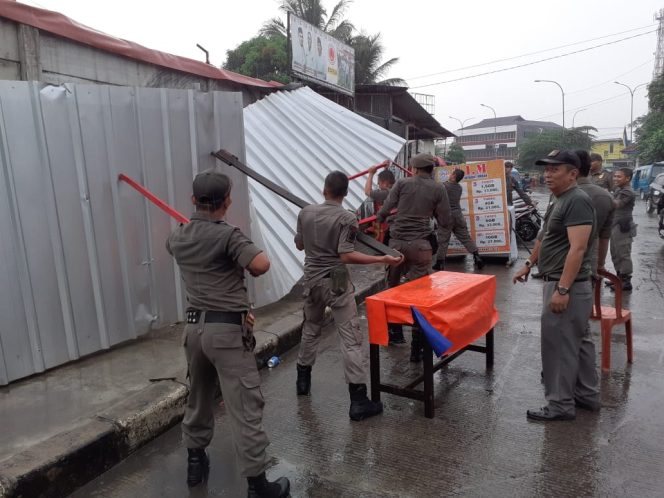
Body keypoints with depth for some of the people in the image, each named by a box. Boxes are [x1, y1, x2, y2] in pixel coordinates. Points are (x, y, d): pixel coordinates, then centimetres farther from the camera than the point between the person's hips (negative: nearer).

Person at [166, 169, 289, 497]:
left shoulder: (178, 237, 6)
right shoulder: (226, 234, -16)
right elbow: (261, 264, -28)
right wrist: (247, 266, -5)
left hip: (195, 325, 8)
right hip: (227, 329, -7)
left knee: (198, 396, 23)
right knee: (244, 405, -2)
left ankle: (195, 461, 39)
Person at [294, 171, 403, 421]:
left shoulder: (305, 213, 1)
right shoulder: (347, 219, -13)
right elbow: (346, 256, -20)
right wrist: (383, 259, -18)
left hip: (312, 280, 6)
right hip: (336, 282, -5)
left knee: (310, 329, 24)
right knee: (351, 338, -2)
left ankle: (303, 380, 38)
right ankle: (358, 400, -2)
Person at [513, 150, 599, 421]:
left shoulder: (577, 201, -18)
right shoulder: (559, 200, 13)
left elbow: (578, 248, -25)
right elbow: (548, 238, 24)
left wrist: (562, 289, -28)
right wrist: (529, 264, 24)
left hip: (567, 286, -10)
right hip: (560, 283, 10)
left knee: (559, 344, -2)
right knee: (579, 341, 18)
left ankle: (560, 405, 11)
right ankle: (587, 395, 31)